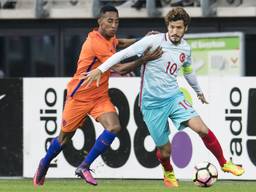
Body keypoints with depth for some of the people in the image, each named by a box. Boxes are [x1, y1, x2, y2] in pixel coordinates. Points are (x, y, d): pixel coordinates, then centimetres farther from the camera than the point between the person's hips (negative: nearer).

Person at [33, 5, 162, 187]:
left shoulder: (109, 39, 1)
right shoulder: (95, 42, -26)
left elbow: (119, 42, 30)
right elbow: (120, 69, -26)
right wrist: (144, 59, -25)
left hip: (100, 96, 7)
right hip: (80, 96, -7)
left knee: (114, 127, -17)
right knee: (65, 137, 8)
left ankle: (84, 167, -8)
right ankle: (44, 164, 37)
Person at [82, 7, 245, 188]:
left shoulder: (185, 49, 3)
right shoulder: (153, 41, -14)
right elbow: (124, 53, -14)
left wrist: (199, 91, 39)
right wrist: (100, 69, -22)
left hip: (173, 96, 3)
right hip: (152, 103, -3)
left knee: (202, 128, -18)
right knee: (165, 150, 1)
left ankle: (224, 163, 1)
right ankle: (168, 173, 36)